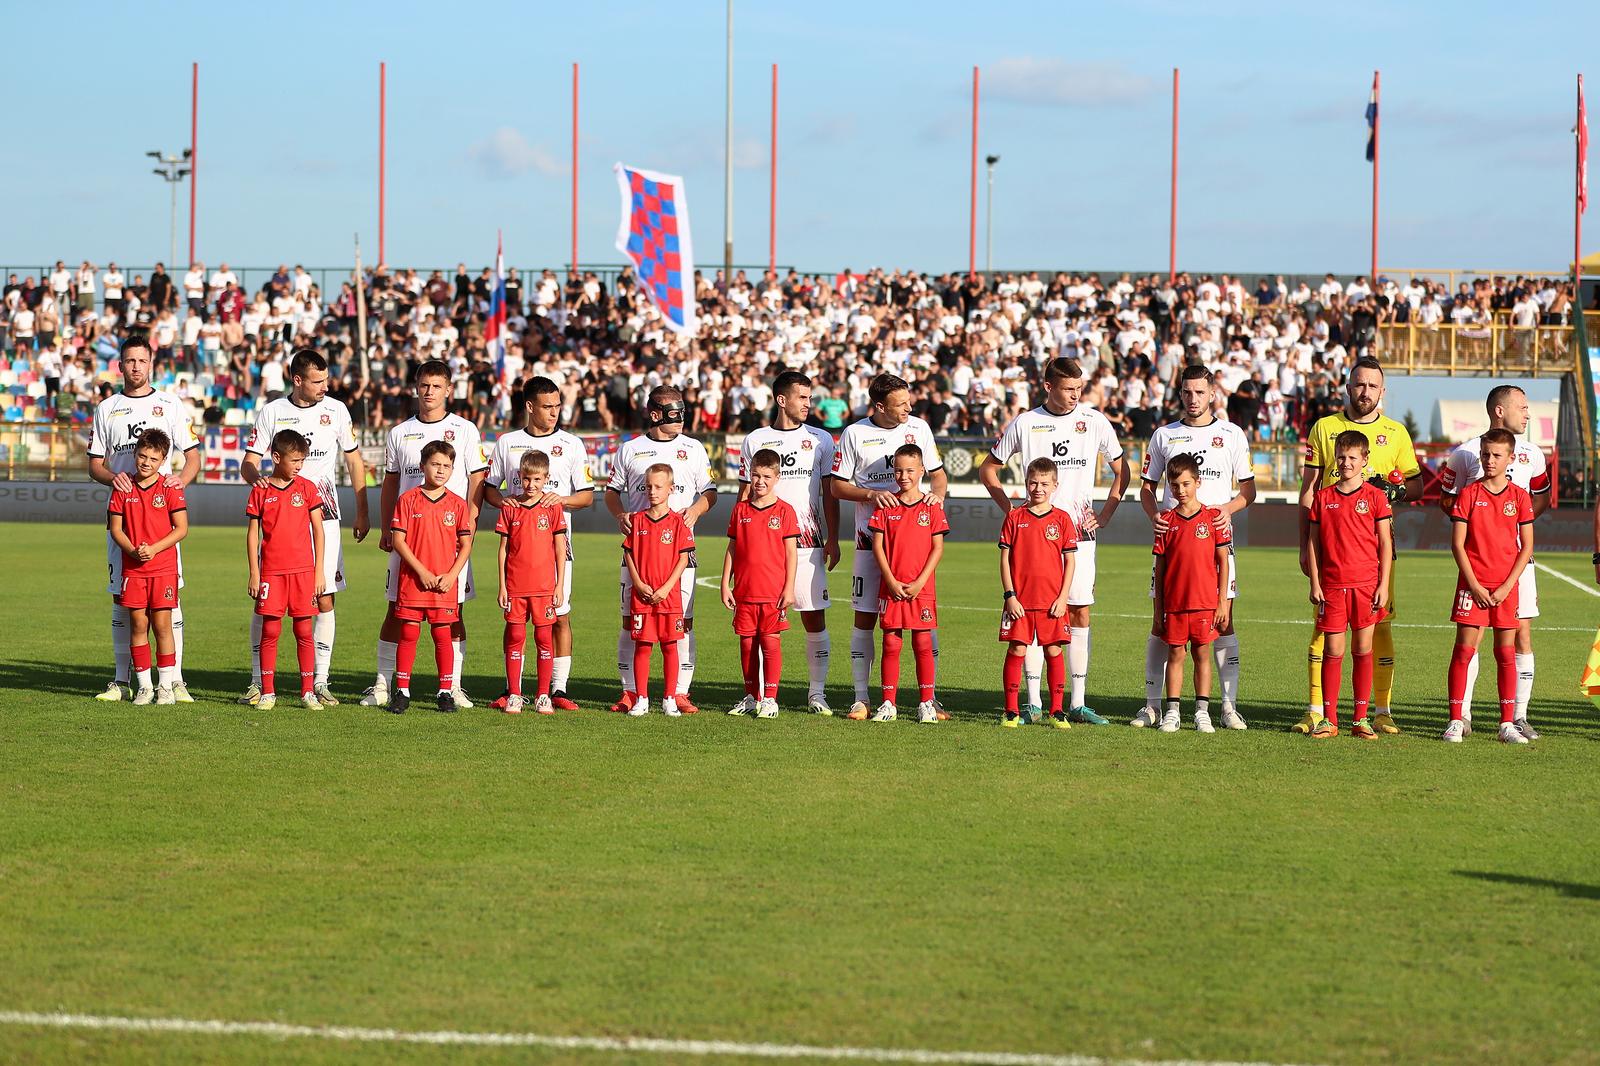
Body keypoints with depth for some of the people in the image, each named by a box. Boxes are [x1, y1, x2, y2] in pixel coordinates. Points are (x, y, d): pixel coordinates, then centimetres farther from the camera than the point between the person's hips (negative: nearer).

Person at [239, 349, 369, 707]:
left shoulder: (336, 410, 4)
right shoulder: (271, 412, 1)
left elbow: (354, 461, 12)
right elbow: (248, 464, 1)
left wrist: (362, 513, 9)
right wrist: (256, 478, -23)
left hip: (323, 518, 1)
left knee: (324, 600, -2)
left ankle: (319, 682, 5)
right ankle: (258, 681, 6)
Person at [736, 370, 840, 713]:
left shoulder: (820, 440, 7)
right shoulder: (755, 440, 7)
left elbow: (830, 494, 8)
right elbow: (745, 495, 10)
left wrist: (832, 539, 0)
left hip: (809, 543, 0)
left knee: (815, 618, -2)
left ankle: (817, 692, 5)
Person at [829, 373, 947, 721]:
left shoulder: (918, 428, 5)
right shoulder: (854, 434, -1)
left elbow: (937, 473, 13)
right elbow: (837, 486, 1)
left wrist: (938, 493, -9)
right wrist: (870, 494, -15)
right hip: (871, 536, -1)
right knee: (864, 617, 0)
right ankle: (861, 699, 7)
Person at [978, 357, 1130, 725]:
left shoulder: (1094, 421, 3)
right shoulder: (1024, 424, 0)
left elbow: (1121, 471, 14)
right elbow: (987, 469, 11)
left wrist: (1104, 515, 4)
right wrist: (1011, 512, 2)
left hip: (1079, 532, 1)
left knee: (1080, 612, 0)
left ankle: (1077, 702, 4)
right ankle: (1033, 702, 3)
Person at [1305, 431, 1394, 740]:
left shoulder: (1375, 496, 2)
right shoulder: (1323, 497, 7)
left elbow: (1385, 543, 2)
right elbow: (1313, 542, 8)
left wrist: (1383, 585, -4)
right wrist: (1314, 583, 2)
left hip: (1366, 584, -1)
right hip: (1331, 585, 1)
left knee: (1362, 650, 3)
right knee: (1332, 651, 2)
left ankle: (1360, 719, 8)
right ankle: (1328, 719, 6)